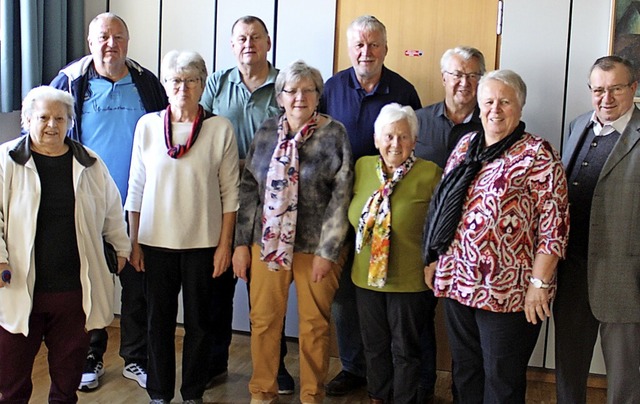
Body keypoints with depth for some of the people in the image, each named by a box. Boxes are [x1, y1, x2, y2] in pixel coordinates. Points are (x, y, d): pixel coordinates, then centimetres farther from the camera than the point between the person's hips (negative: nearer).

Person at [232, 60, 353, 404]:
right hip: (268, 243, 3)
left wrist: (327, 250, -11)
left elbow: (341, 195, -8)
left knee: (315, 324, 8)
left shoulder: (334, 134, -5)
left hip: (316, 245, -3)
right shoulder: (266, 131, 4)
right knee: (263, 319, 9)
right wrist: (242, 242, 3)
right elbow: (249, 188, 7)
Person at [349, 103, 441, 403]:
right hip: (366, 276, 5)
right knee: (374, 345, 20)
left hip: (410, 281, -4)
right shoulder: (362, 167, 1)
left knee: (405, 349, 12)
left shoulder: (430, 174, -13)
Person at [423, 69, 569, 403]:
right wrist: (433, 260, 14)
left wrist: (539, 283, -16)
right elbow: (443, 207, 16)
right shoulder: (466, 145, 10)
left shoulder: (537, 154, -9)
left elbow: (553, 224, -13)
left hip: (507, 290, -6)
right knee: (464, 373, 18)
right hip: (457, 281, 6)